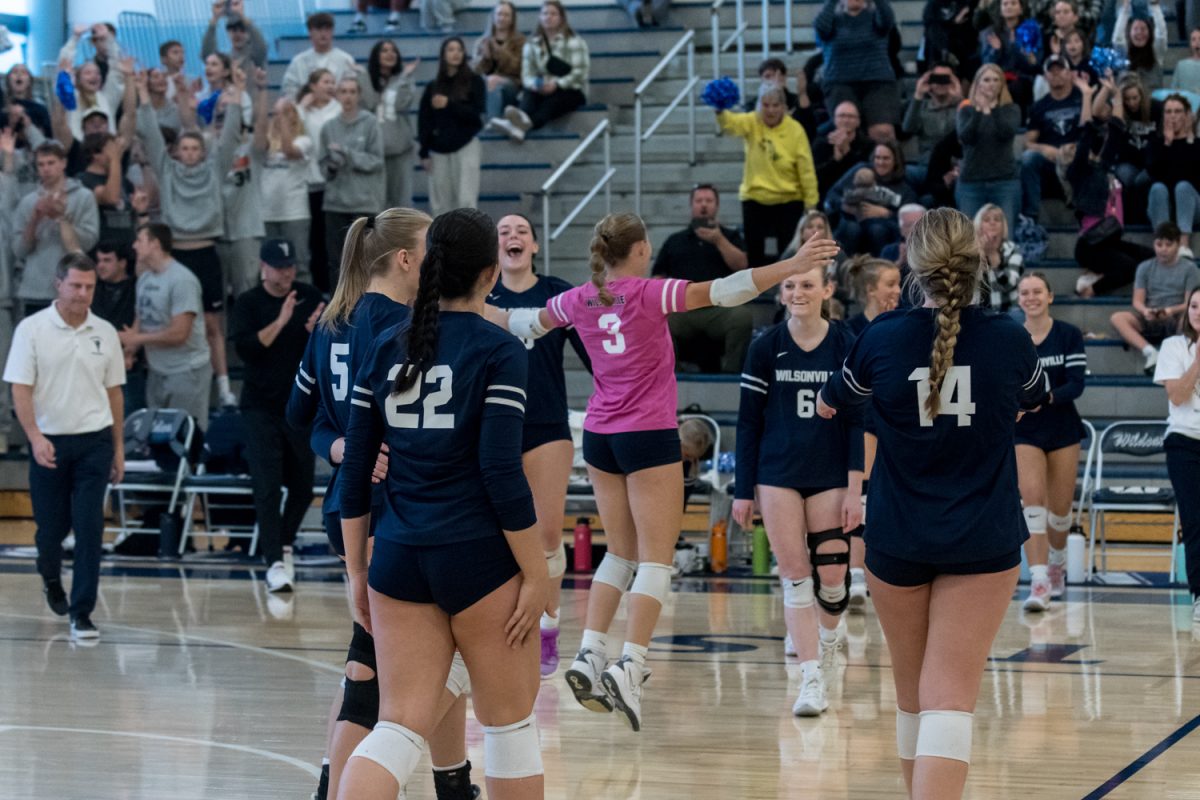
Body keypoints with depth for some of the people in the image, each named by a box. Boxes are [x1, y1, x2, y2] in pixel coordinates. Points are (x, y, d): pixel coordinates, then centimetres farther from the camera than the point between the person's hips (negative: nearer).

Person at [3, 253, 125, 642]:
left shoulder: (105, 333, 3)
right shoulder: (32, 329, -6)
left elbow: (114, 392, 11)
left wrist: (119, 448, 11)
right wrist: (35, 437, -22)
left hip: (94, 442, 1)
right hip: (49, 444, -1)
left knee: (89, 529, -7)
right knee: (52, 525, 10)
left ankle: (81, 613, -3)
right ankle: (50, 577, 42)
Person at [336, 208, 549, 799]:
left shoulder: (388, 346, 7)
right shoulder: (499, 352, -8)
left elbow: (355, 469, 7)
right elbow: (501, 473, -14)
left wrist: (356, 572, 14)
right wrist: (536, 576, -8)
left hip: (399, 559, 5)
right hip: (477, 555, -4)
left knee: (400, 727, 3)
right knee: (509, 723, 12)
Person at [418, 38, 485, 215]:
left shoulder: (474, 82, 4)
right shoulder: (433, 86, 11)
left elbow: (477, 112, -6)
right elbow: (424, 120, 10)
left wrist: (449, 105, -12)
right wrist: (424, 152, 4)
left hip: (466, 146, -3)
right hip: (439, 149, 3)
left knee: (466, 200, -11)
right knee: (440, 203, 3)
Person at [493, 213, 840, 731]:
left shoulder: (581, 300, 5)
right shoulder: (649, 294, -11)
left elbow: (529, 322, 23)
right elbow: (718, 292, -21)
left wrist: (496, 318, 45)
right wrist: (790, 267, -24)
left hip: (599, 436, 6)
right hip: (649, 436, -6)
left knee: (621, 553, 15)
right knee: (655, 558, -5)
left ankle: (590, 656, 4)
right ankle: (630, 667, -17)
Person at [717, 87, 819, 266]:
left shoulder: (795, 130, -9)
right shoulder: (753, 123, -5)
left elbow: (806, 169, -7)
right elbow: (731, 123, -26)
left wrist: (811, 203, -6)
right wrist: (720, 111, -50)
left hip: (788, 200, -2)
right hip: (755, 199, 2)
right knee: (754, 252, 7)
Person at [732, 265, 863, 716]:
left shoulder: (847, 345, -3)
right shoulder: (766, 348, 0)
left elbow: (859, 422, -2)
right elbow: (748, 422, 4)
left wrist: (855, 489, -8)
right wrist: (744, 491, 2)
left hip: (831, 476, 0)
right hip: (778, 476, 1)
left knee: (831, 575, 0)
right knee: (794, 575, -4)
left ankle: (827, 641, 32)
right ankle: (811, 680, -2)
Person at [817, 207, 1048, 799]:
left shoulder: (881, 339, -9)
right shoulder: (1010, 340, -7)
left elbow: (829, 406, 11)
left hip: (897, 541, 1)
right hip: (984, 543, -1)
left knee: (912, 691, 18)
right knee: (949, 697, -8)